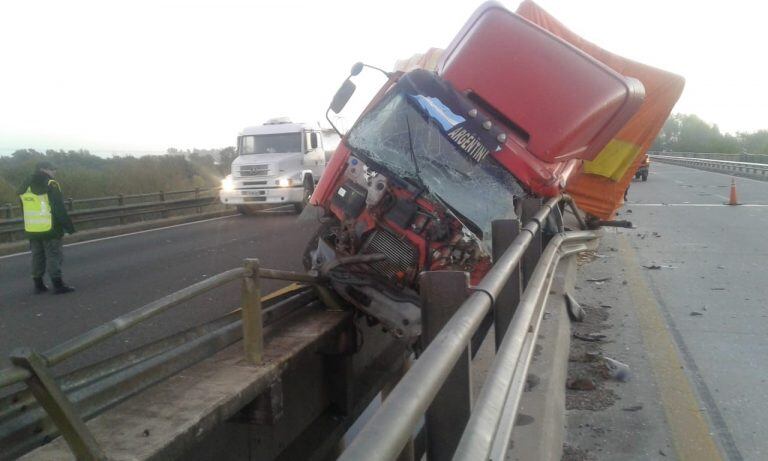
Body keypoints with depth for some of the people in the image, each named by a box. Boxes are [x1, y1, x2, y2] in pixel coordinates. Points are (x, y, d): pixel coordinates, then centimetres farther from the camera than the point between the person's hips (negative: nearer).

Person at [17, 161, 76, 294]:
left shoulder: (25, 187, 10)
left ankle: (38, 285, 19)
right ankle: (58, 285, -1)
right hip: (50, 230, -7)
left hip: (32, 231, 7)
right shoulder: (51, 186, -12)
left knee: (37, 257, 14)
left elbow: (25, 211, 16)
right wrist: (69, 227, -9)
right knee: (53, 256, -2)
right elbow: (60, 210, -15)